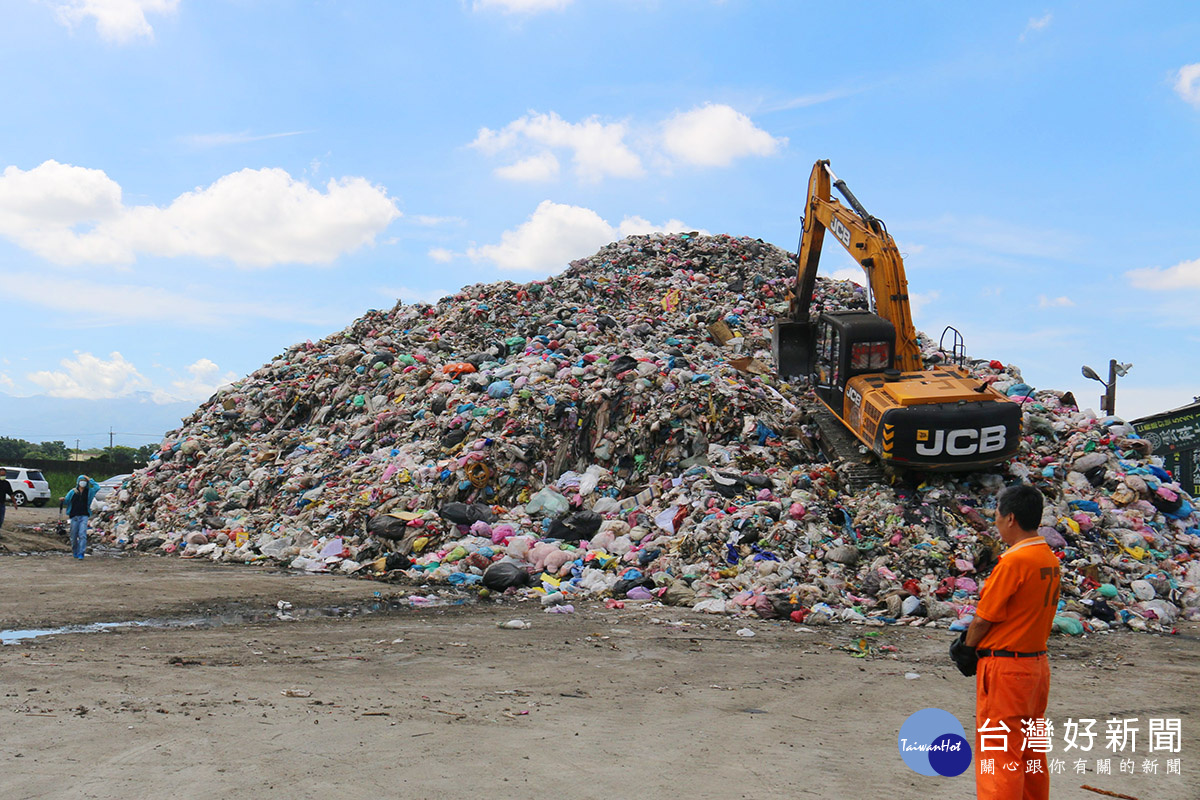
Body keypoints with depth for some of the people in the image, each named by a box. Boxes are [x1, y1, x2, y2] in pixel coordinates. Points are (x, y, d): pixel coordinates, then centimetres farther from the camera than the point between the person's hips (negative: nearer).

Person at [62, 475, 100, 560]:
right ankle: (74, 551, 28)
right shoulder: (72, 492, 6)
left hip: (84, 516, -1)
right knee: (74, 536, 7)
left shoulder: (89, 492, 7)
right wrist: (63, 500, -11)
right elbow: (67, 501, 12)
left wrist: (90, 480, -1)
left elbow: (97, 487, -4)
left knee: (82, 534, -14)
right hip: (74, 517, 1)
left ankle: (81, 553, -15)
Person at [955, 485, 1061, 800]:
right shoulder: (1050, 559, 6)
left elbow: (984, 618, -15)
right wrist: (973, 638, 10)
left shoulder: (1014, 561, -20)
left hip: (1005, 668, -9)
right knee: (1031, 752, 19)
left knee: (997, 754, -2)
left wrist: (967, 648, 2)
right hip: (1038, 663, 9)